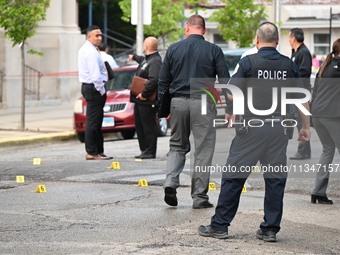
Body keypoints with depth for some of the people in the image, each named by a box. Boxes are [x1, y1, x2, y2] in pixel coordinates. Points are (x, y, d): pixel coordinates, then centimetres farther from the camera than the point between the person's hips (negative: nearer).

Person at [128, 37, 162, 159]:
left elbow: (154, 80, -30)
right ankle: (144, 150, 21)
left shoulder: (155, 61, -18)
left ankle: (150, 152, 0)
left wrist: (144, 94, -25)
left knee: (149, 126, -5)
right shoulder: (147, 59, 14)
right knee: (140, 125, 14)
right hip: (140, 100, 11)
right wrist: (134, 57, 62)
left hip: (148, 102, -11)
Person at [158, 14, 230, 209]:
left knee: (177, 145, 17)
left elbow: (163, 81, 8)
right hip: (203, 104, -2)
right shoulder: (213, 50, -2)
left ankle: (171, 182, -5)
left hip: (178, 102, 3)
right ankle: (200, 197, 4)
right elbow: (225, 81, -3)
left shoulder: (174, 49, 5)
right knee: (203, 151, 3)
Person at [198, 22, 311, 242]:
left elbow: (231, 94, -5)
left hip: (252, 127, -3)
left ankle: (220, 225, 6)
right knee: (276, 178, 8)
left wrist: (230, 116, 11)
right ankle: (270, 229, 10)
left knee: (234, 176, 3)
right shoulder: (289, 65, 5)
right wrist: (306, 127, 15)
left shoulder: (249, 62, -4)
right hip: (279, 129, 3)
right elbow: (302, 98, 7)